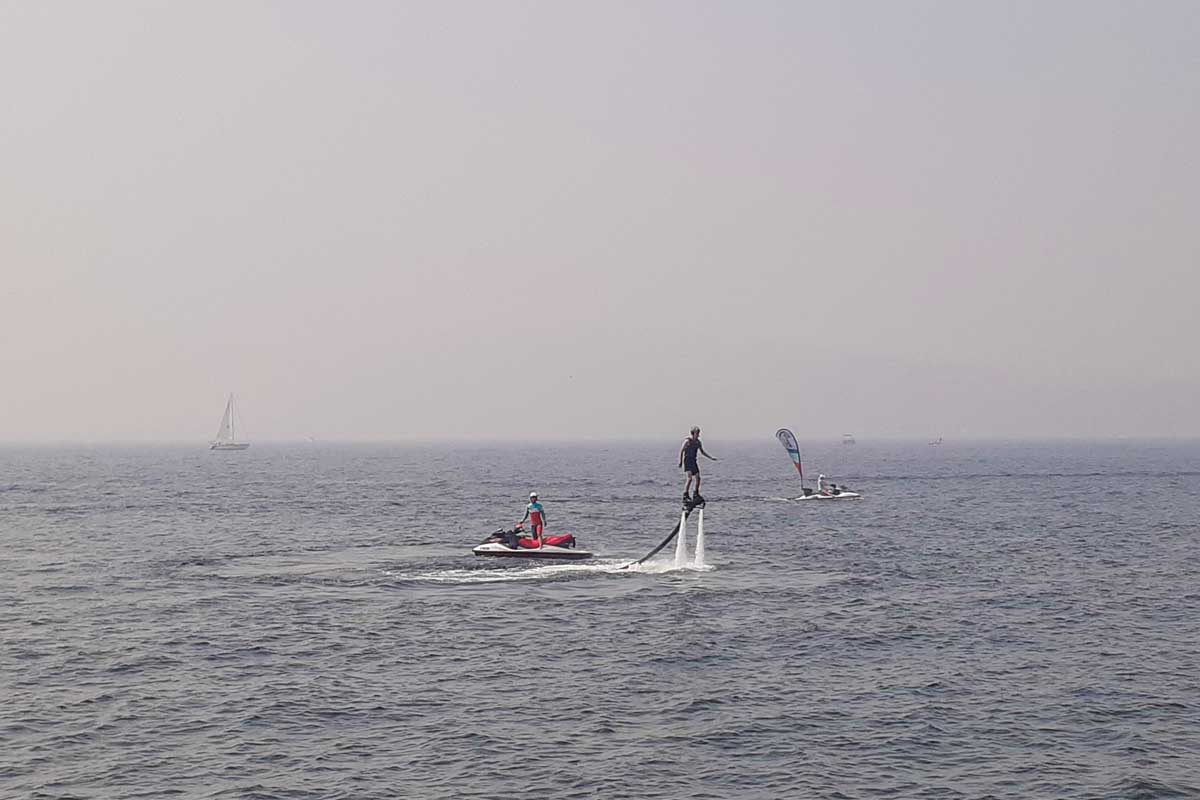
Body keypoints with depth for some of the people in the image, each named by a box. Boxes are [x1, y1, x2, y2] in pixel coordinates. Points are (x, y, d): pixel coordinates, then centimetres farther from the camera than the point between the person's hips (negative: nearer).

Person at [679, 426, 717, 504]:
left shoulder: (698, 442, 10)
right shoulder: (687, 441, -11)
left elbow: (702, 452, 22)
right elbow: (681, 451, -11)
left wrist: (711, 458, 18)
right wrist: (680, 461, -19)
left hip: (693, 461, 7)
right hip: (687, 461, -7)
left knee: (698, 478, 5)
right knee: (690, 478, -17)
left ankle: (696, 495, 19)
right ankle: (685, 496, -16)